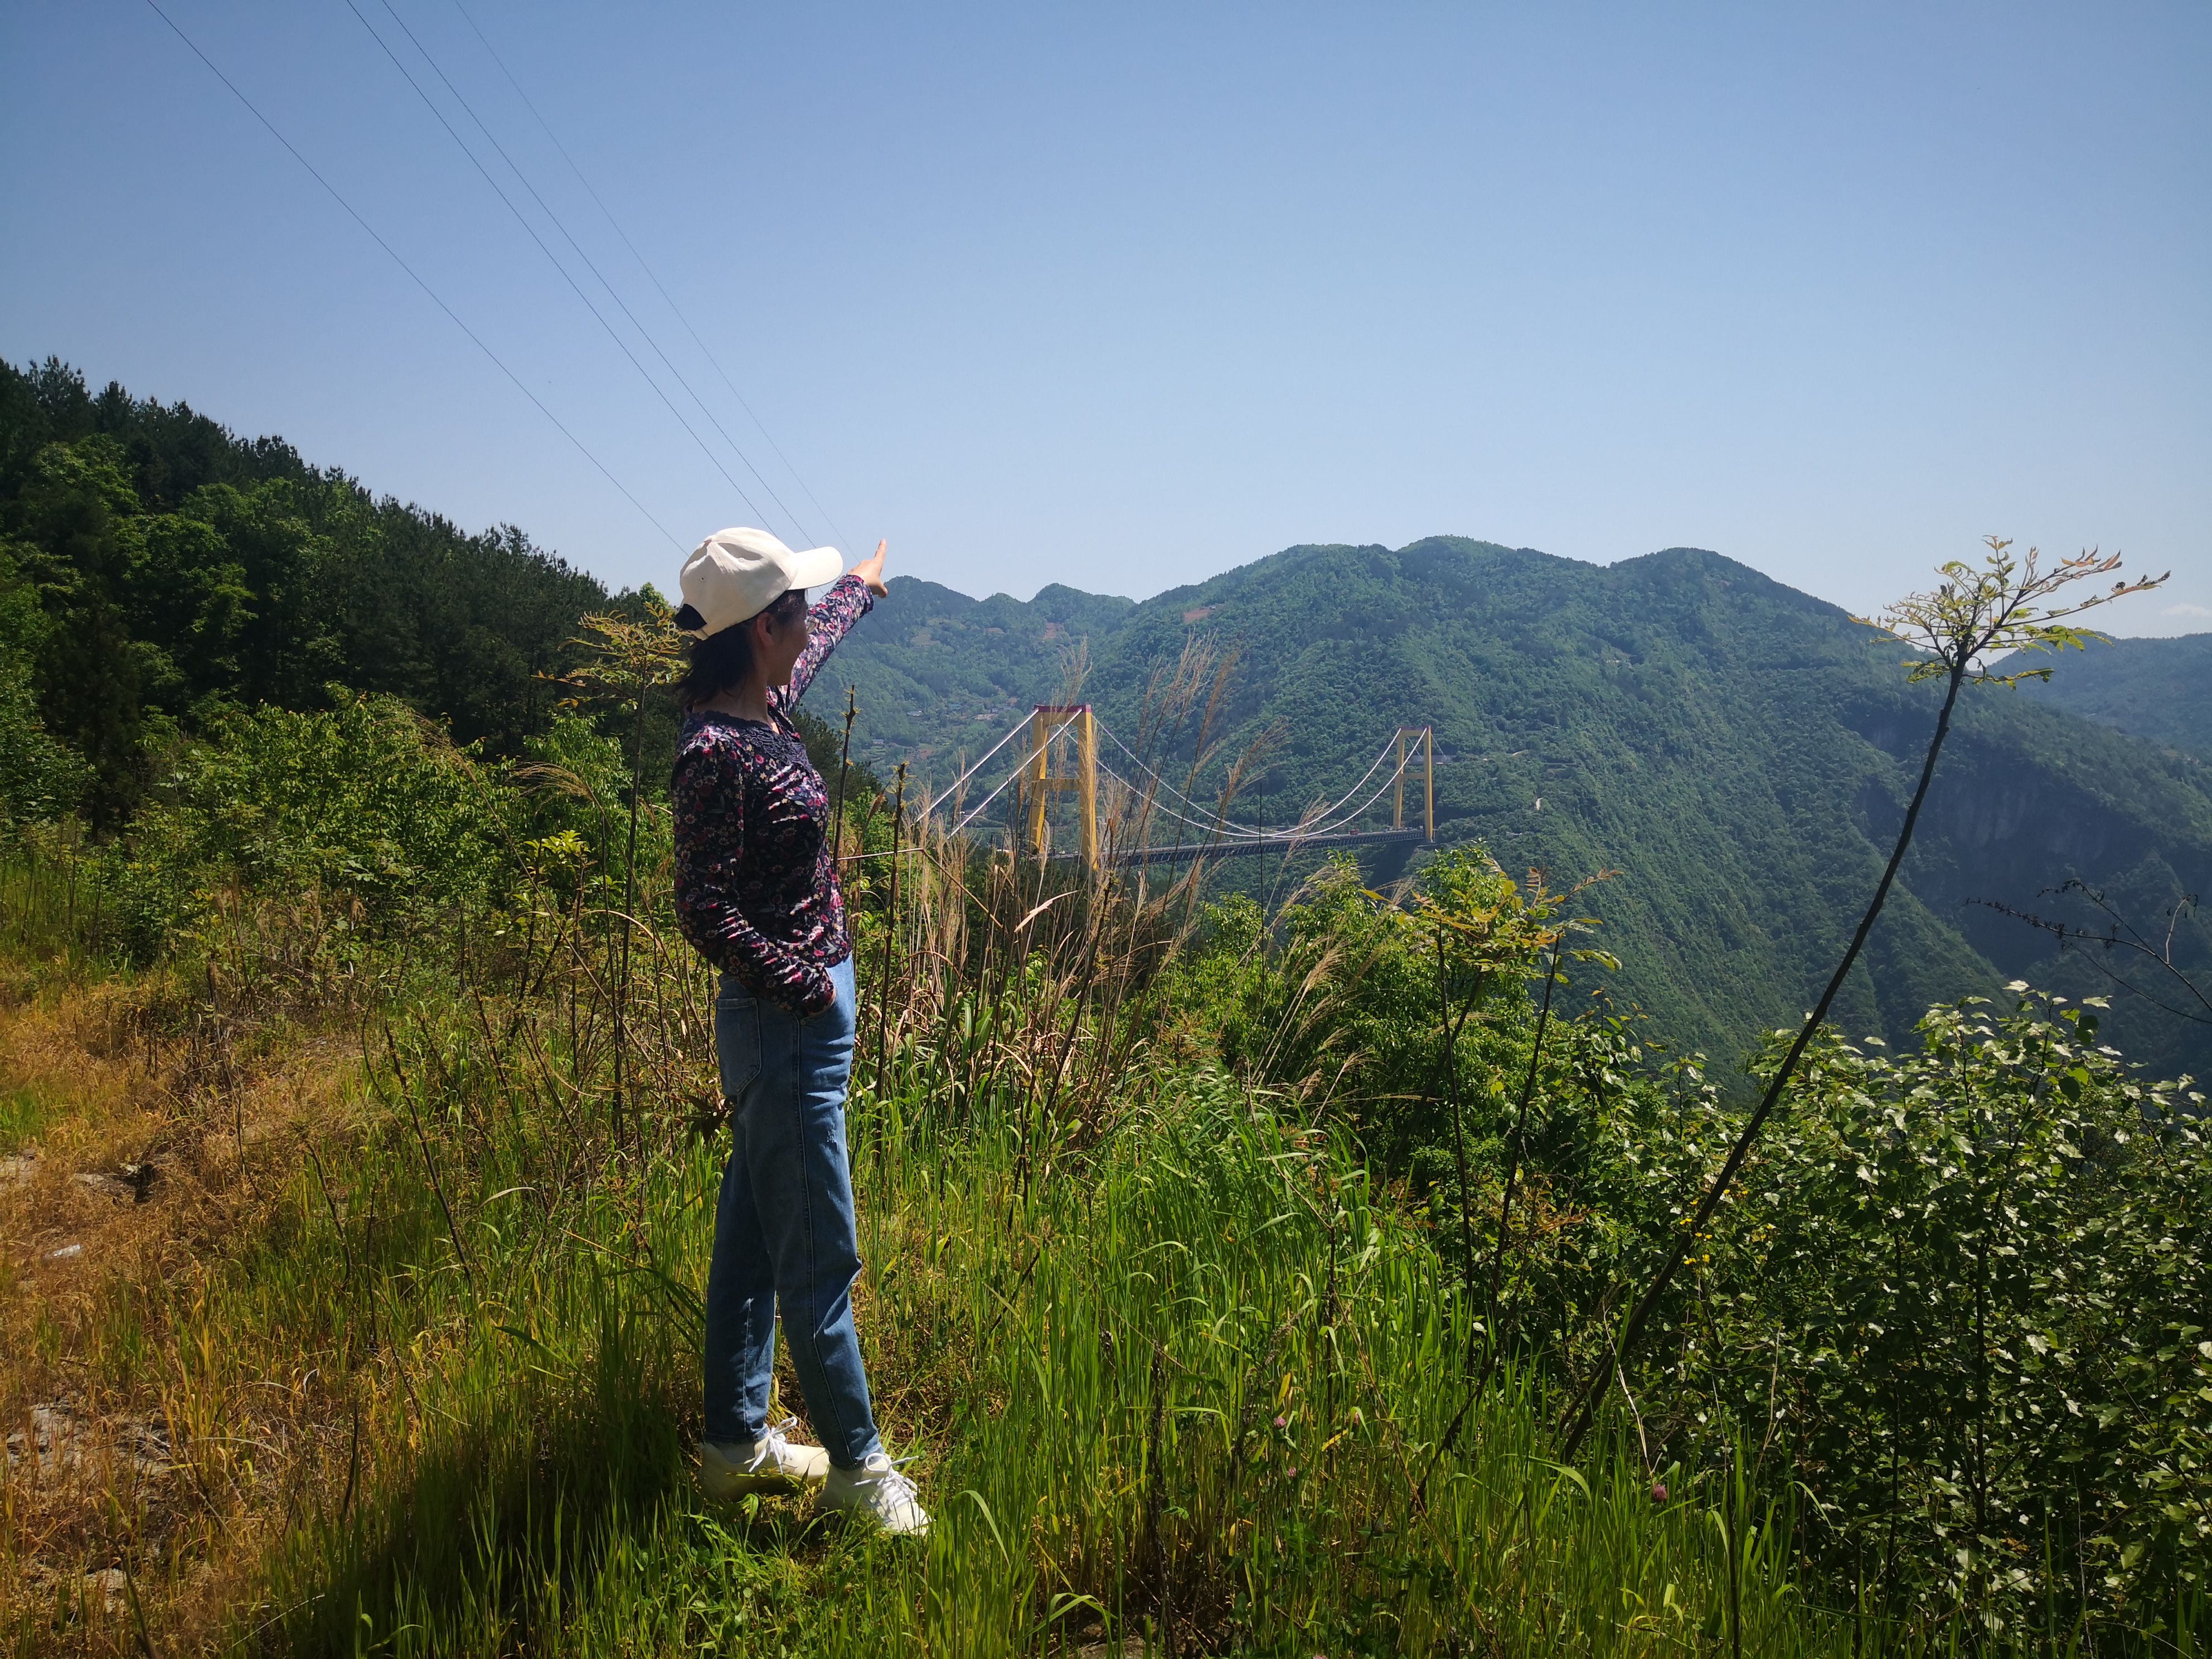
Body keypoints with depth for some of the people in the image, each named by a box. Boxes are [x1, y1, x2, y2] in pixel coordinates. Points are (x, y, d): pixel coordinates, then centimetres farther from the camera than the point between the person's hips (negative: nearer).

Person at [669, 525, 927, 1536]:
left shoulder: (763, 712, 6)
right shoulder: (716, 751, -21)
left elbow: (817, 643, 29)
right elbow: (704, 912, -22)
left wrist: (861, 587, 46)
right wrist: (803, 982, -17)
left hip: (806, 1017, 10)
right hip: (783, 1026, -10)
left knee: (754, 1242, 18)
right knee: (819, 1259, 2)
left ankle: (736, 1443, 31)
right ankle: (855, 1464, 17)